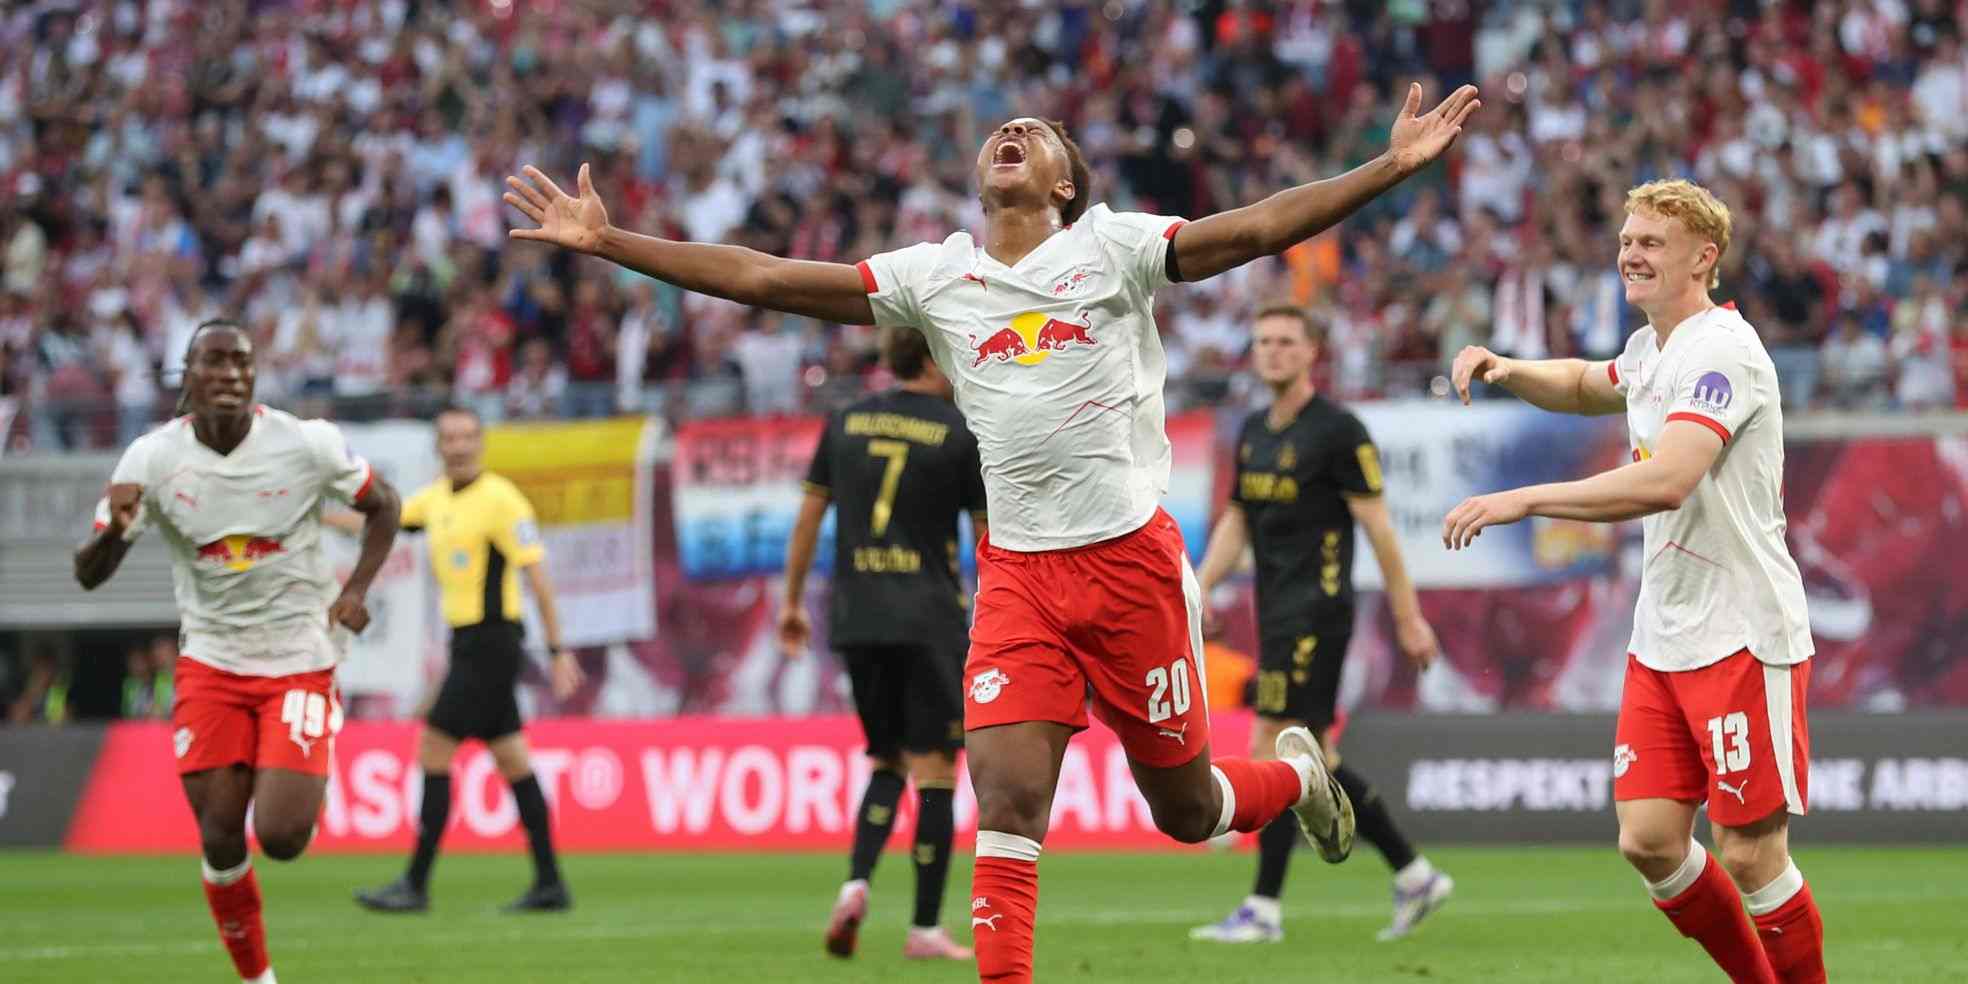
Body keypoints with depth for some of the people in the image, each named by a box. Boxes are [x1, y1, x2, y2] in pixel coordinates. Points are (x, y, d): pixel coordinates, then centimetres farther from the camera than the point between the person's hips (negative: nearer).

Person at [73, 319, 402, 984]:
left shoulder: (306, 444, -11)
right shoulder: (153, 459, -8)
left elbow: (382, 506, 7)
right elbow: (88, 575, -7)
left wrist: (356, 590, -7)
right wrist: (114, 530, -30)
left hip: (301, 661, -2)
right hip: (210, 663, 2)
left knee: (281, 838, -14)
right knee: (220, 837, -2)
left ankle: (301, 789, 23)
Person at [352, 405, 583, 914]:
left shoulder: (499, 498, -12)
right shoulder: (437, 497, 12)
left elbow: (537, 574, -13)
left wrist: (558, 650, -15)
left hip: (490, 643, -8)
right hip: (467, 641, 8)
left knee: (433, 753, -8)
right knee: (513, 762, 8)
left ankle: (416, 885, -5)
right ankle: (549, 885, 11)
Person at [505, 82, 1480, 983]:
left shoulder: (1115, 247, 0)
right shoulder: (932, 275, 6)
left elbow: (1259, 227, -7)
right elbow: (760, 278, 6)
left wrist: (1394, 164, -16)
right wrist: (605, 241, 2)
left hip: (1133, 558, -2)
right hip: (1018, 573, 2)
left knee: (1184, 809, 9)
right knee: (1006, 800, -14)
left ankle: (1297, 775, 42)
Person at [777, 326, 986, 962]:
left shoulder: (845, 424, 9)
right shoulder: (961, 436, -3)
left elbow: (808, 516, 11)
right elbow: (988, 537, 1)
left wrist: (792, 603, 20)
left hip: (856, 620, 4)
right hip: (930, 618, -4)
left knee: (886, 762, 17)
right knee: (934, 772, 1)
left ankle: (856, 882, -7)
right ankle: (926, 928, -1)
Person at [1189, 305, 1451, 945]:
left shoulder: (1337, 431, -9)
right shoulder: (1253, 433, 14)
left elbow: (1378, 527, -10)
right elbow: (1235, 523, 21)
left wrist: (1409, 618, -10)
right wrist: (1200, 591, 8)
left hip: (1316, 612, -9)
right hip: (1277, 616, 9)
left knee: (1275, 750, -11)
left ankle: (1264, 909, -8)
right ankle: (1415, 877, 20)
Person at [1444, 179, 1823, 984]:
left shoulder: (1721, 352, -16)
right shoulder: (1651, 349, 13)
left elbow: (1667, 481, -31)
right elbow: (1586, 387, 37)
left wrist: (1522, 501, -31)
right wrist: (1506, 370, 15)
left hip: (1743, 637, -9)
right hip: (1662, 638, 9)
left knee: (1750, 857, -6)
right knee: (1649, 842, 3)